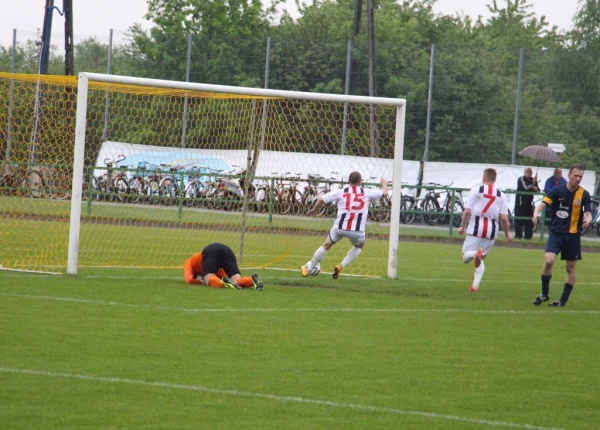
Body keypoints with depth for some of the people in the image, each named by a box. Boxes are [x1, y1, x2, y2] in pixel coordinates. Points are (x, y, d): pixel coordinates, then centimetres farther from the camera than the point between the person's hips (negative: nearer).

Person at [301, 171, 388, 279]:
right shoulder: (366, 192, 3)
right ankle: (341, 266, 15)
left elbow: (321, 199, 0)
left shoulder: (340, 192, 2)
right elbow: (384, 193, 15)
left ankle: (307, 269, 30)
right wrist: (384, 184, 37)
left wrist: (315, 209, 20)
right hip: (357, 230, -1)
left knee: (326, 246, 23)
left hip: (339, 228, 1)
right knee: (359, 246, 31)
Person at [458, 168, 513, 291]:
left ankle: (475, 253, -32)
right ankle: (476, 284, 6)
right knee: (481, 259, 19)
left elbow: (467, 212, -6)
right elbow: (504, 218, 1)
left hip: (475, 228, -3)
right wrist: (507, 234, 16)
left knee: (466, 257, 2)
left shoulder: (476, 190, -1)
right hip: (492, 230, 3)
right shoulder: (501, 195, 5)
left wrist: (463, 227, 9)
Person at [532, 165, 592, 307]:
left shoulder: (584, 194, -2)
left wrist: (587, 220, -32)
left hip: (573, 235, 1)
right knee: (549, 260, -19)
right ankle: (544, 294, 0)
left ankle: (563, 300, 17)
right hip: (556, 233, -1)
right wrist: (536, 212, -36)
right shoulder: (557, 191, -5)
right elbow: (543, 204, -13)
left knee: (570, 267, 5)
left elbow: (588, 213, -7)